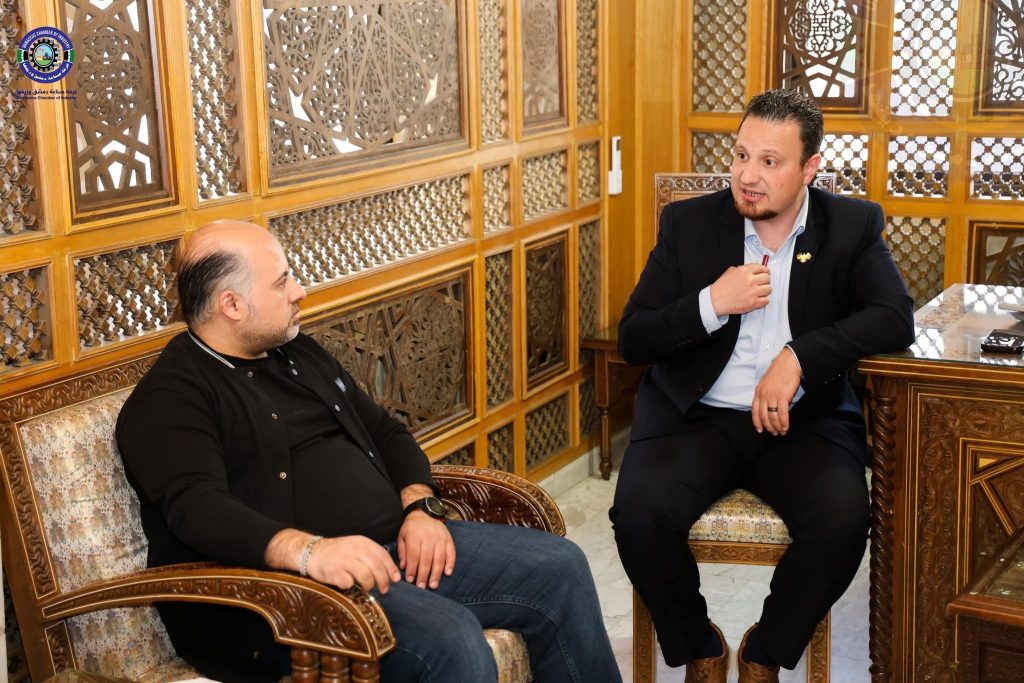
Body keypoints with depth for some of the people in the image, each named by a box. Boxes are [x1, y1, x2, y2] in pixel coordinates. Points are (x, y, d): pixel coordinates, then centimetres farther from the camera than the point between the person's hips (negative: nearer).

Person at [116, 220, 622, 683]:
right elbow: (198, 509, -24)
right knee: (451, 640, -32)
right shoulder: (168, 400, -7)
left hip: (393, 545, 8)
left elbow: (386, 432, 23)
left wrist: (420, 507, 2)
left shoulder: (300, 355, 20)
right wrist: (307, 550, -40)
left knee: (560, 568, -1)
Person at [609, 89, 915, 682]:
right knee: (639, 514, -27)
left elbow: (897, 320, -9)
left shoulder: (853, 226, 3)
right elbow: (633, 340, 2)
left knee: (843, 519, -29)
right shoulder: (689, 224, 2)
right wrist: (712, 304, -15)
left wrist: (799, 356, -21)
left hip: (803, 419, 0)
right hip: (695, 416, 0)